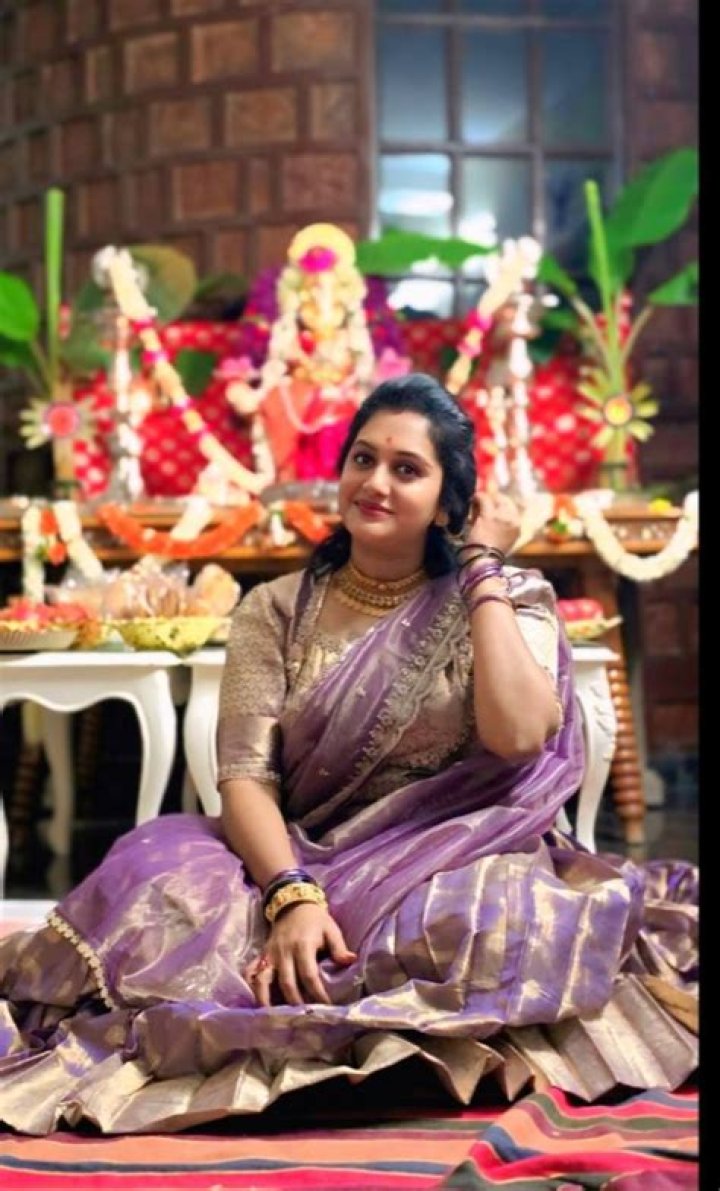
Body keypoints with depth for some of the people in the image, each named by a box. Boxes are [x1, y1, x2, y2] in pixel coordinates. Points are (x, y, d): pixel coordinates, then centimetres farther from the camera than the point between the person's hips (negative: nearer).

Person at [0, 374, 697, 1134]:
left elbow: (517, 736, -17)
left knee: (485, 921, -37)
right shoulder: (277, 610, 8)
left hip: (448, 864, 0)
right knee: (155, 882, -30)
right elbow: (246, 774, -5)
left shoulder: (506, 602, 5)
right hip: (303, 864, 0)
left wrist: (481, 567, -7)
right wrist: (291, 895, -25)